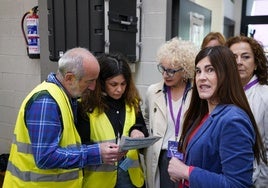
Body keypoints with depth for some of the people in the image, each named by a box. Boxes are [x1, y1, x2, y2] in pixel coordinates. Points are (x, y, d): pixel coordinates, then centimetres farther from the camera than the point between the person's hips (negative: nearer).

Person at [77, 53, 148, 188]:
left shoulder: (132, 102, 2)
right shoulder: (87, 105, -10)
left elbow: (144, 131, 8)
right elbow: (82, 144, -9)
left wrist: (137, 131, -14)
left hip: (130, 174, 4)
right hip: (100, 176, -3)